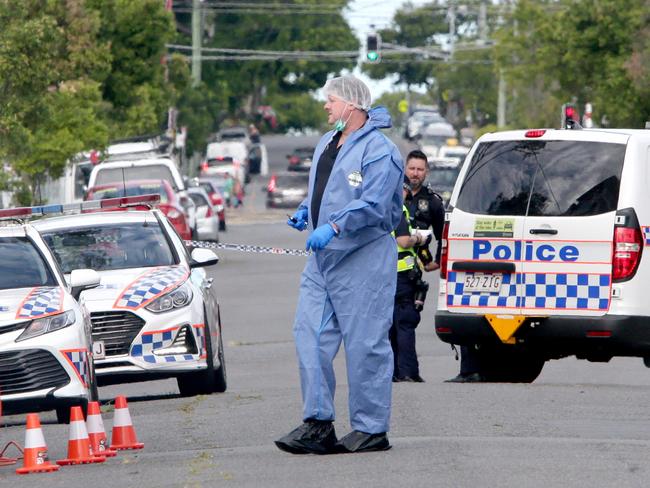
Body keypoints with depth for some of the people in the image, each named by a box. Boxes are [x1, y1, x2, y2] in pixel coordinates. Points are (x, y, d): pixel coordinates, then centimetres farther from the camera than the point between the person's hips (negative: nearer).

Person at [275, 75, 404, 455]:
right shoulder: (328, 143, 17)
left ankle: (371, 429, 3)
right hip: (324, 257, 9)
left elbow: (373, 204, -23)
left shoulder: (378, 150, -12)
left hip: (364, 259, -9)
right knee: (310, 335, 2)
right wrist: (306, 212, 10)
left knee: (365, 344, -4)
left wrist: (334, 227, -32)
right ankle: (318, 422, 5)